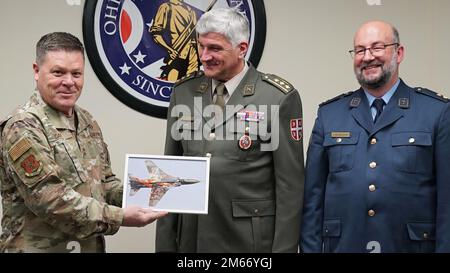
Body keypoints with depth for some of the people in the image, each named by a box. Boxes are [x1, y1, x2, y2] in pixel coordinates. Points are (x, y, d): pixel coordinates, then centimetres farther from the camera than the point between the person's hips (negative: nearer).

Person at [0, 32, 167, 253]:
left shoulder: (87, 121, 7)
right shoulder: (24, 128, -17)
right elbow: (49, 200, -23)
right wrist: (120, 217, -23)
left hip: (91, 246, 8)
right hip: (40, 248, -7)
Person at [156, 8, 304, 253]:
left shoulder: (279, 98, -9)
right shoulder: (183, 92, 4)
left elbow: (290, 184, -8)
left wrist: (284, 247, -10)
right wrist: (165, 243, 5)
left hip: (250, 239, -3)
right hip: (191, 237, 4)